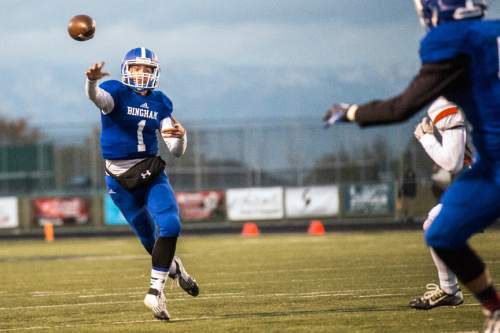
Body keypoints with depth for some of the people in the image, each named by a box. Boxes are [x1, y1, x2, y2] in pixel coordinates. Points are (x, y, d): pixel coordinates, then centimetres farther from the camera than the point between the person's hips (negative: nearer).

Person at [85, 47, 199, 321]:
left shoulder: (160, 103, 4)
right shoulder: (117, 93, -8)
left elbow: (177, 151, 3)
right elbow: (97, 96, -36)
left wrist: (180, 137, -21)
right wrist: (92, 81, -59)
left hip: (152, 173, 3)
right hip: (120, 179, -3)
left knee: (170, 226, -19)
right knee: (149, 237, 10)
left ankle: (156, 290, -13)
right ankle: (173, 267, 42)